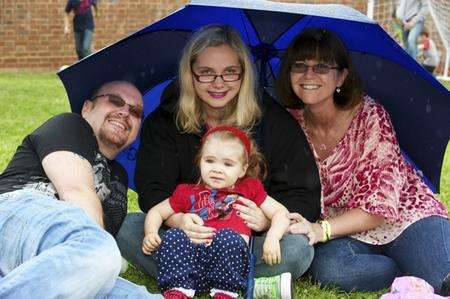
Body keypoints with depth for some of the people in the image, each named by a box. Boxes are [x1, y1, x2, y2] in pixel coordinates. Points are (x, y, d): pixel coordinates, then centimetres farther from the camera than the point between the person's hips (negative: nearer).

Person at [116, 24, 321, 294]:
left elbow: (304, 195, -5)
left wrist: (268, 219, -28)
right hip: (184, 237, 1)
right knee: (128, 229, -25)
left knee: (298, 249, -31)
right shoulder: (164, 122, 1)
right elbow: (152, 191, -8)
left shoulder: (275, 121, -3)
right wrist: (178, 219, -32)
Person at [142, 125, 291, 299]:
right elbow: (156, 212, 28)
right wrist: (151, 233, 6)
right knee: (173, 236, -27)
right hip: (191, 258, 1)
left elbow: (280, 212, 18)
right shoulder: (188, 192, 26)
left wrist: (272, 238, -2)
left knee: (228, 237, -33)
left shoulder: (249, 189, 23)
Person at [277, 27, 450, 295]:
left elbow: (381, 202, -17)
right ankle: (416, 276, -16)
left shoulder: (369, 115, -13)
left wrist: (322, 230, -27)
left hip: (408, 216, -3)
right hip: (348, 233, 4)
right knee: (325, 268, -33)